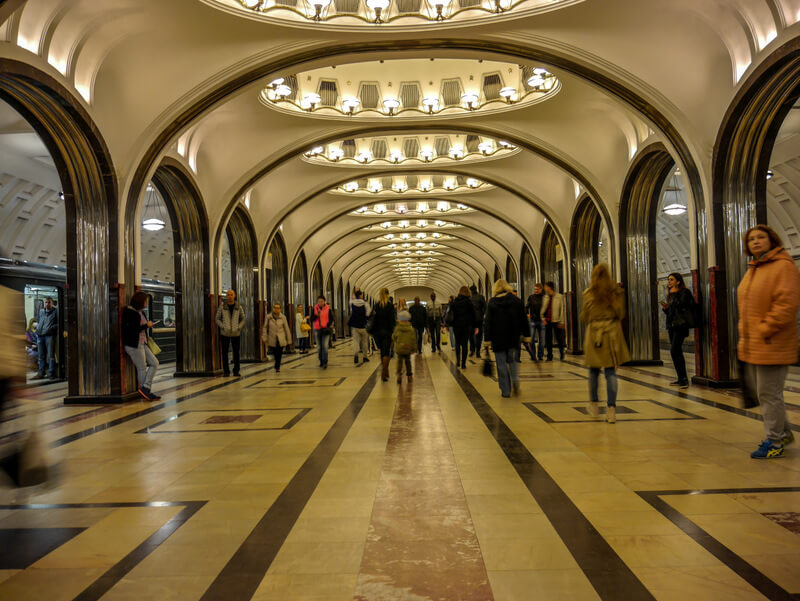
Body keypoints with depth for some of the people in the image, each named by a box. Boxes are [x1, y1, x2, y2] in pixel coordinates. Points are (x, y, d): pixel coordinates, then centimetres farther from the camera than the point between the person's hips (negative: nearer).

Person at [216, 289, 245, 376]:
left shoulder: (239, 307, 4)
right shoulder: (222, 307, 1)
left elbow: (243, 319, 10)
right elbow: (217, 319, 5)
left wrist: (239, 327, -6)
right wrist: (223, 327, -10)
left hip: (236, 333, 1)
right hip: (225, 333, 0)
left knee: (236, 352, 2)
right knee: (224, 352, 1)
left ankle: (236, 371, 11)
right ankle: (226, 371, 8)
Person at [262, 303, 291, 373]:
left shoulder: (283, 317, -2)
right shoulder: (268, 317, -2)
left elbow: (286, 328, 4)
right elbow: (265, 328, 3)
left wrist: (289, 338, 7)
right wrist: (265, 338, -1)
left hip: (281, 340, 0)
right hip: (272, 339, 0)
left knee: (279, 354, -3)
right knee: (275, 354, 6)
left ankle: (277, 367, 11)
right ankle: (277, 367, 29)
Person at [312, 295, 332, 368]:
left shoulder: (328, 309, -1)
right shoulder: (315, 309, 3)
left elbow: (331, 319, 3)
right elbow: (312, 319, 1)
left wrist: (328, 325, -13)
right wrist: (316, 315, -17)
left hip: (325, 329, -3)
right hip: (317, 330, 3)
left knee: (325, 346, -15)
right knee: (319, 347, 10)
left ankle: (325, 362, -14)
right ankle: (321, 362, 22)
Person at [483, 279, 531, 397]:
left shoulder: (492, 303, -3)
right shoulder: (516, 301, 2)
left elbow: (488, 322, -5)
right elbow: (524, 319, 4)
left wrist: (487, 339, -2)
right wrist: (526, 335, 9)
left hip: (498, 338, -2)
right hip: (513, 338, 2)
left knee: (501, 364, 4)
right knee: (512, 360, 18)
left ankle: (505, 391, 4)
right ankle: (515, 379, -9)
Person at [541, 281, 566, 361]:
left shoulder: (559, 297, -3)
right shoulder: (545, 297, 9)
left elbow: (562, 309, -4)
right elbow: (543, 309, 15)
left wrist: (561, 321, -7)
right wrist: (543, 318, 2)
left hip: (556, 321, -4)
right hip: (547, 321, 4)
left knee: (559, 339, 4)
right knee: (548, 339, 5)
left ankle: (562, 355, 20)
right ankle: (549, 356, 13)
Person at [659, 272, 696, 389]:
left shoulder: (684, 292, -6)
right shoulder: (671, 294, 18)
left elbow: (681, 306, -21)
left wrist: (674, 294, -14)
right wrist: (665, 308, 3)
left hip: (680, 325, -9)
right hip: (672, 325, 9)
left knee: (674, 351, -17)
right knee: (676, 352, 9)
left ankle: (684, 378, -14)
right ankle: (681, 379, 15)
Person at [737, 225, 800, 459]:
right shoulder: (752, 270, 15)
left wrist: (765, 330, -19)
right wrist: (744, 334, 13)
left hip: (772, 345, -9)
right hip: (752, 345, 9)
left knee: (769, 393, -2)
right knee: (757, 389, 17)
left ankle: (774, 442, 11)